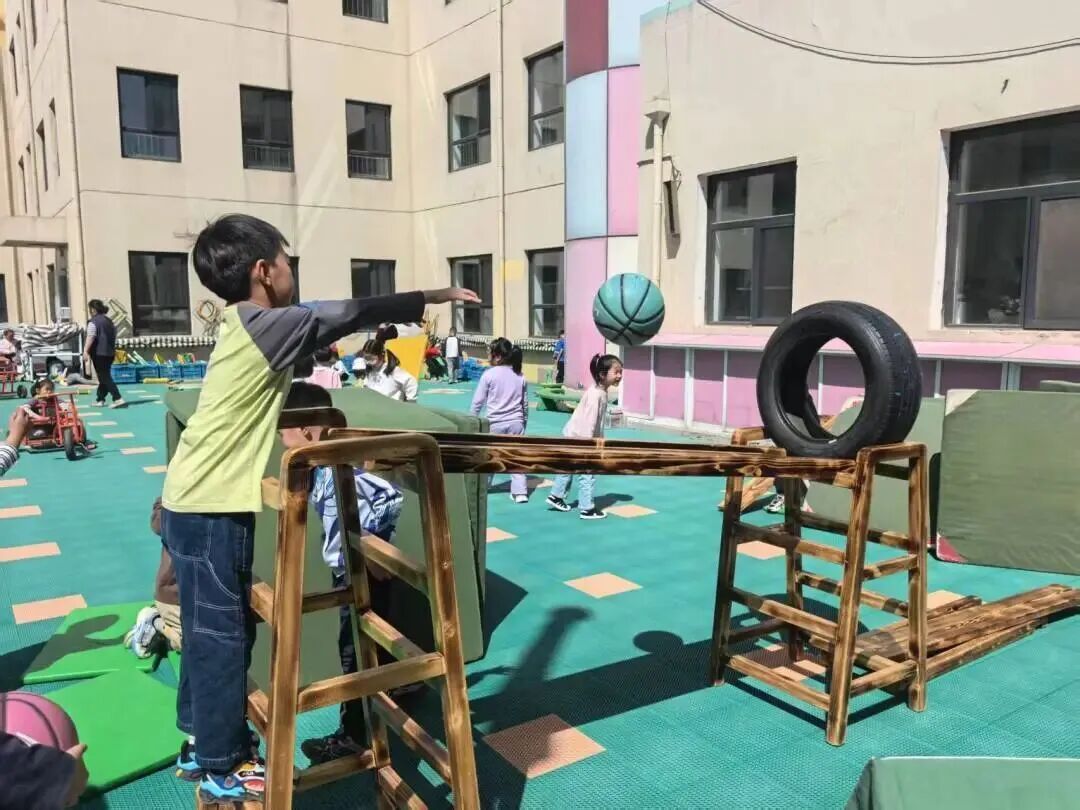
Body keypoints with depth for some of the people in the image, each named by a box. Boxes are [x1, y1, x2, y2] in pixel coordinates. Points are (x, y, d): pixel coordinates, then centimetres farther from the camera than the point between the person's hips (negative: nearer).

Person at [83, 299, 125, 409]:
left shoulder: (93, 322, -10)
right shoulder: (109, 321, 15)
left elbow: (90, 338, -20)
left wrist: (85, 351, -23)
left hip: (99, 353, -8)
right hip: (110, 353, 8)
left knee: (104, 377, -8)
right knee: (104, 376, 14)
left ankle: (118, 399, -19)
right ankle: (100, 399, 19)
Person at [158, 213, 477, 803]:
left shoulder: (245, 325, 11)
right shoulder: (264, 324, -17)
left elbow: (327, 326, 16)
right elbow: (347, 314, -14)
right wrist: (426, 299, -4)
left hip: (200, 504, 10)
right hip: (211, 510, -10)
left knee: (213, 629, 20)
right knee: (222, 634, 3)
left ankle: (203, 742, 36)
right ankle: (223, 768, 19)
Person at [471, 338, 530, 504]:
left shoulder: (489, 374, -7)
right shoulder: (520, 377, 6)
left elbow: (478, 401, -3)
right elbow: (525, 404, 11)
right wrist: (524, 423, 22)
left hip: (495, 423, -3)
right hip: (516, 423, 3)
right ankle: (520, 492, 3)